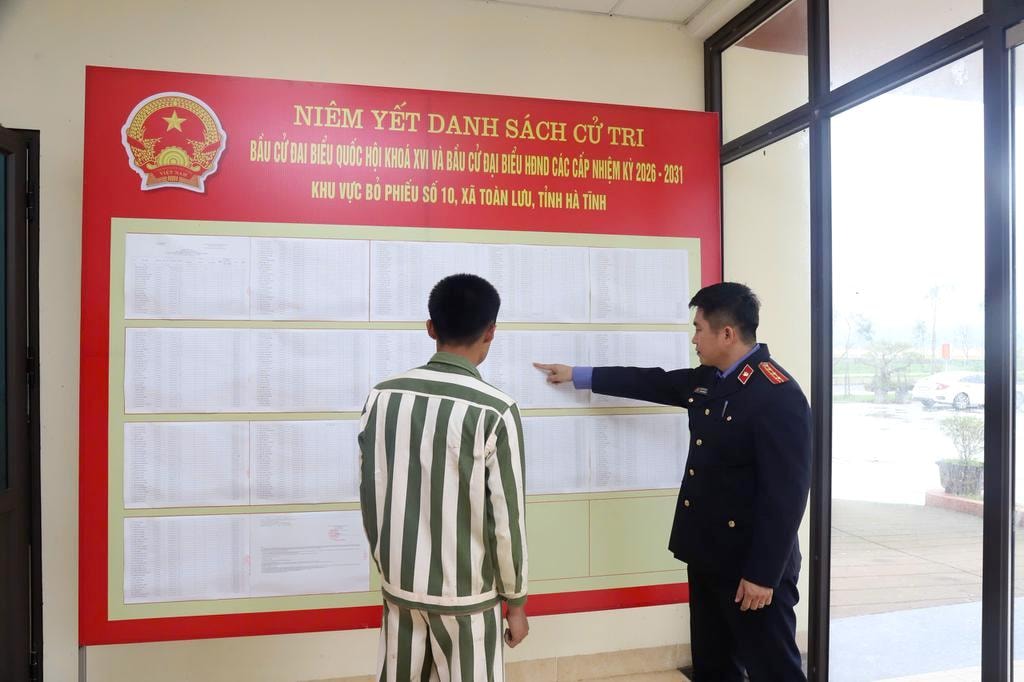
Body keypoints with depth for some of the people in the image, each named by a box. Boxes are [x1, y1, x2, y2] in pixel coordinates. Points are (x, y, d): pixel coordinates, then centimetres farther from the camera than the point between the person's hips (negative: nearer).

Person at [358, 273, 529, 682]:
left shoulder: (382, 397, -5)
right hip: (465, 593, -4)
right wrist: (516, 600, 1)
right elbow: (507, 519, -13)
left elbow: (369, 495, 3)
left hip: (399, 583, 4)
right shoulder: (495, 411, -18)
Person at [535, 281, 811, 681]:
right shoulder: (707, 379, 5)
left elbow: (786, 493, -22)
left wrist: (763, 574, -20)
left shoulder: (778, 395, -21)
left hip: (752, 565, -9)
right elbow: (652, 382, 19)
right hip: (707, 554, 9)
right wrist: (577, 375, 24)